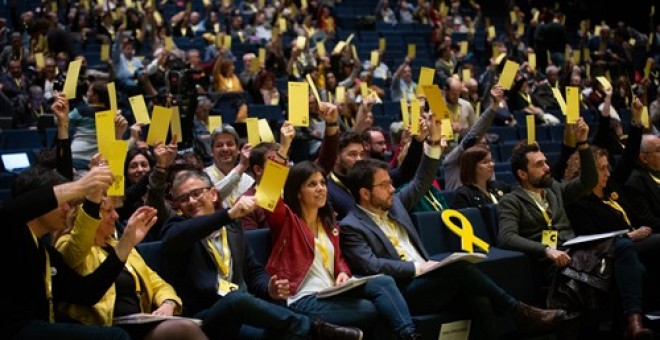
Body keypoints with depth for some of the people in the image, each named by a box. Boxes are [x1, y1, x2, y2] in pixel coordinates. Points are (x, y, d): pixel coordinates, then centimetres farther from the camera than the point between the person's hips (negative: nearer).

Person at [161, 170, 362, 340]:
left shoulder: (233, 230, 24)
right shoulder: (176, 229, 7)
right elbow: (176, 237, -19)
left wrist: (268, 288, -1)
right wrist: (229, 213, -27)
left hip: (242, 308, 4)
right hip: (202, 318, -4)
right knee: (237, 299, -37)